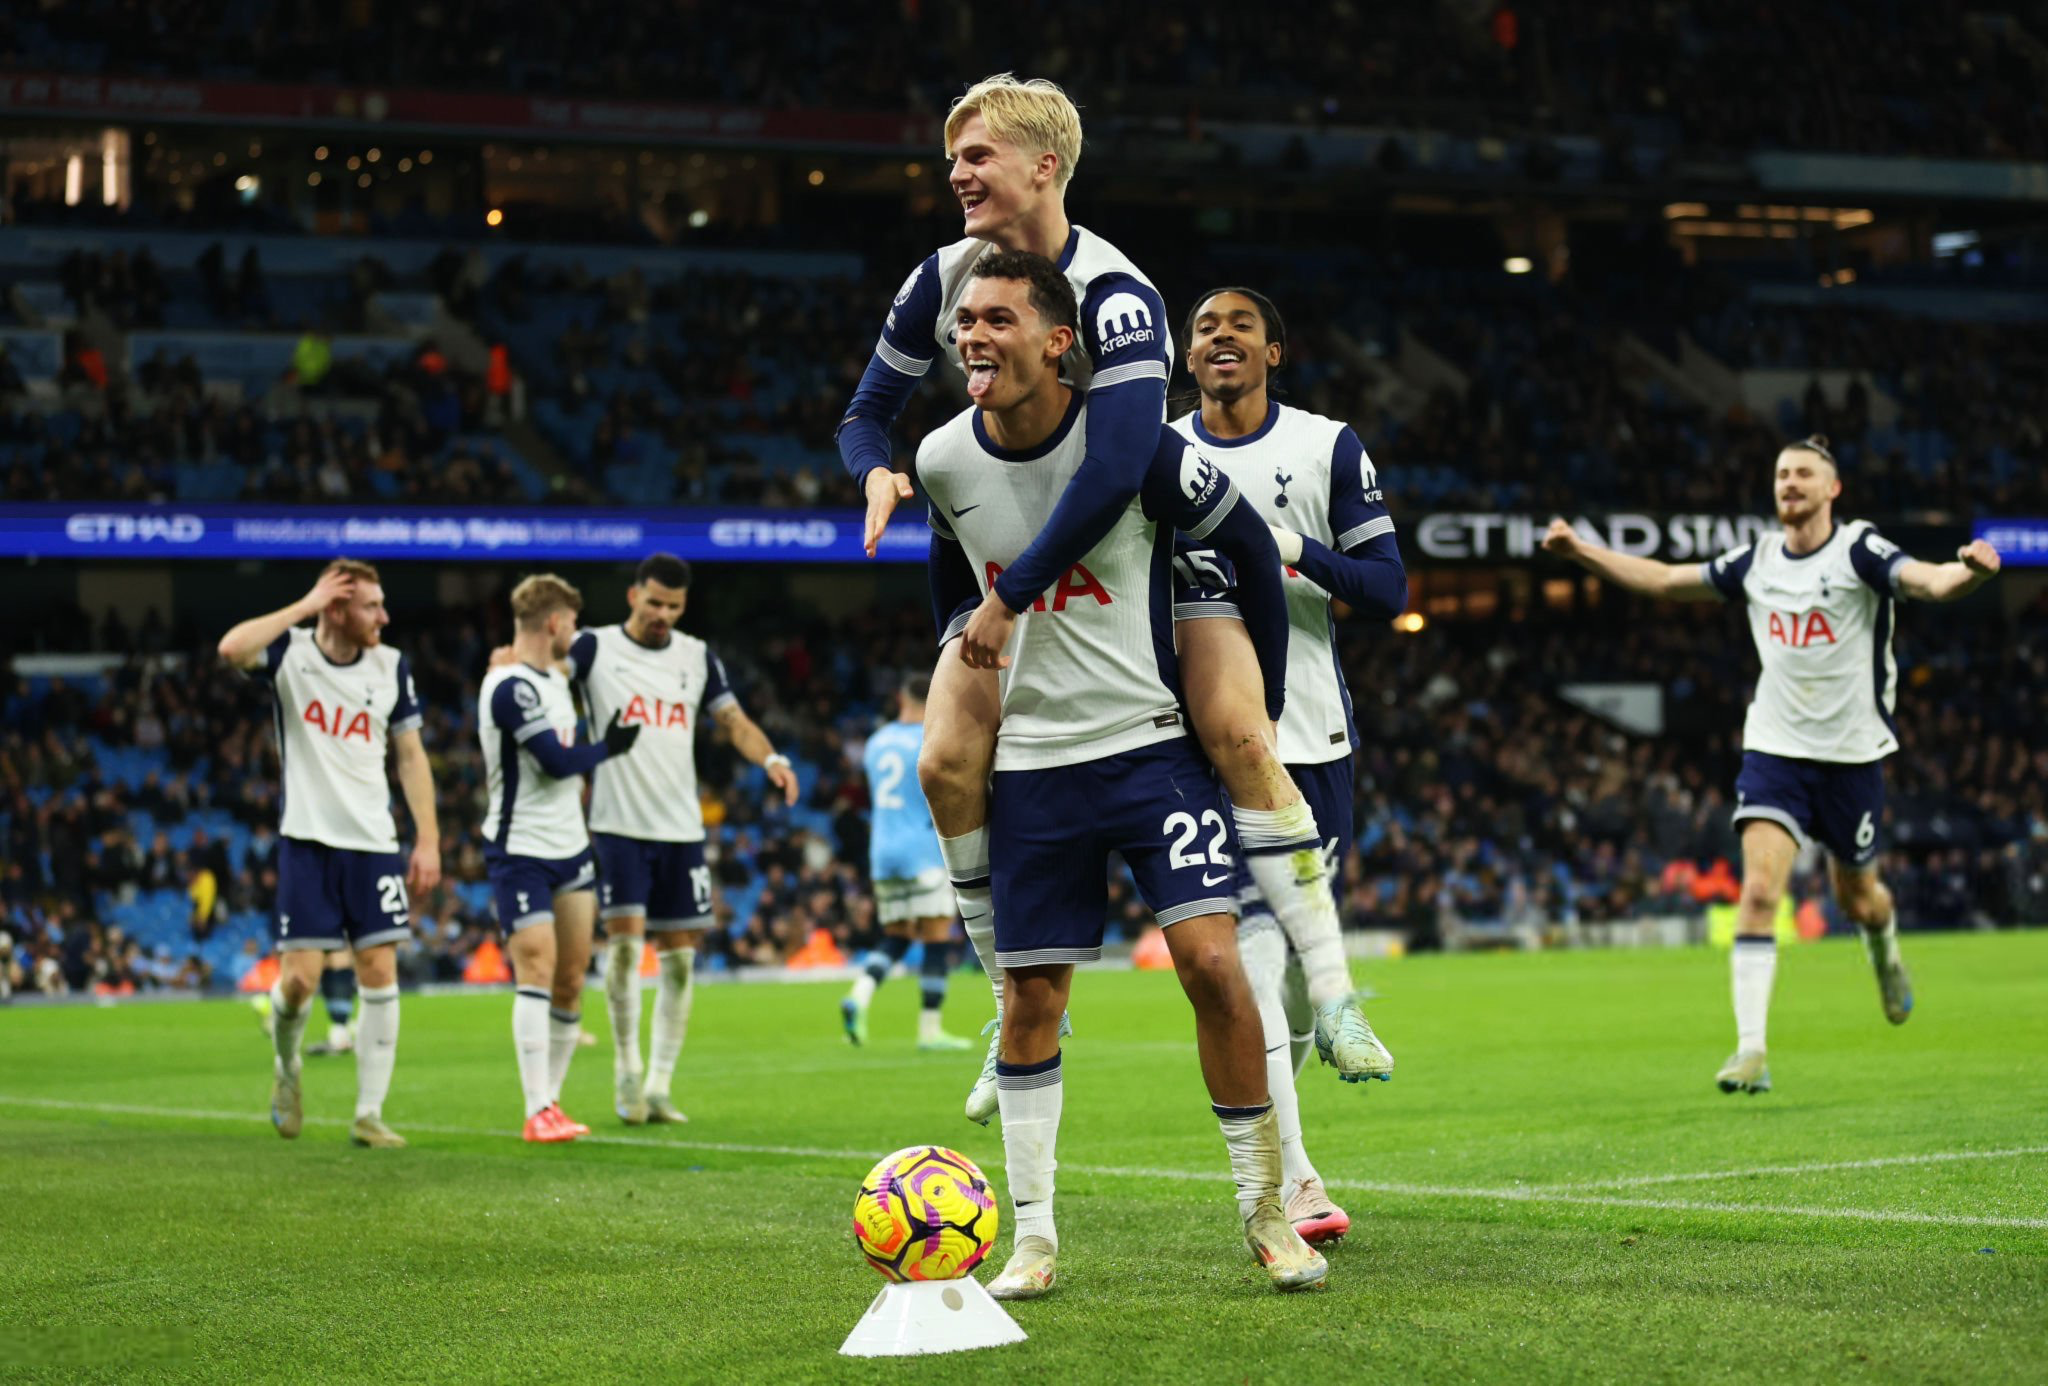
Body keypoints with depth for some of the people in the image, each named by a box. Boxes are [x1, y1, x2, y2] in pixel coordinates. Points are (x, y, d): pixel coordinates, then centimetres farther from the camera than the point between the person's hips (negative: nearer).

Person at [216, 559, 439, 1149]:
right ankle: (286, 1068, 25)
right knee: (301, 977, -7)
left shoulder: (391, 666, 4)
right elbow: (231, 648, -27)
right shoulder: (290, 653, -5)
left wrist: (428, 839, 4)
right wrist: (305, 606, -22)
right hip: (307, 841, -3)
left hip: (374, 844, 3)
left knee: (380, 974, -4)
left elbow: (410, 754, 10)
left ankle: (369, 1113, 2)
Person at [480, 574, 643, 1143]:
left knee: (571, 980, 7)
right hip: (520, 853, -9)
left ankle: (550, 1098, 16)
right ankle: (538, 1112, -16)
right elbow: (556, 760, -21)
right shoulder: (511, 687, -17)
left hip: (569, 848, 9)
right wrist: (607, 748, -5)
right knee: (537, 970, -15)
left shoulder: (553, 680, 15)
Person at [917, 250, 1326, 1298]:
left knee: (1212, 961, -13)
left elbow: (1247, 547, -2)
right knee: (1031, 995, 4)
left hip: (1153, 745, -3)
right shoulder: (944, 462, -4)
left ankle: (1265, 1212, 1)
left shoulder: (1130, 442, -15)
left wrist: (1262, 703, 1)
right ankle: (1033, 1238, 14)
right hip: (1030, 766, 3)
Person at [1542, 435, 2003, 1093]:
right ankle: (1751, 1051, -18)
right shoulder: (1757, 561, 4)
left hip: (1851, 753, -2)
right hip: (1774, 748, 2)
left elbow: (1933, 582, -26)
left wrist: (1971, 570, -48)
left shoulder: (1860, 551, -9)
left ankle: (1886, 955, 52)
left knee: (1856, 896, 13)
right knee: (1759, 889, -15)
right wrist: (1581, 550, 11)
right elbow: (1664, 579, 15)